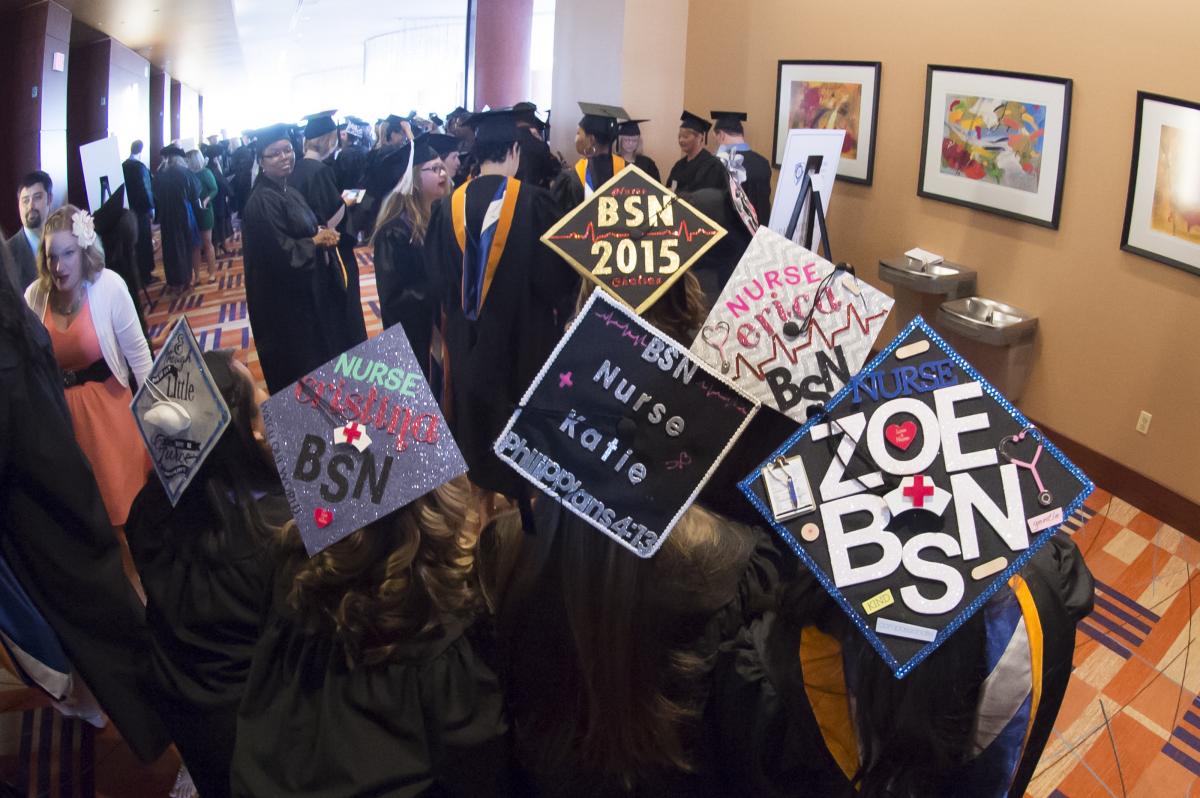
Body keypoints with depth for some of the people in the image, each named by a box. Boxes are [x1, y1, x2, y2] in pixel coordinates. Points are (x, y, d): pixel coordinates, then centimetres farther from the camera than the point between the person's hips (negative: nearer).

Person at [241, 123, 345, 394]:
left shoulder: (290, 192, 8)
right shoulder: (262, 201, -21)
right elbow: (282, 251, -26)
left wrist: (321, 234, -7)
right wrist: (317, 240, -13)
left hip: (308, 289, 10)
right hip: (285, 298, -9)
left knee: (319, 352, 20)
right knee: (297, 363, 4)